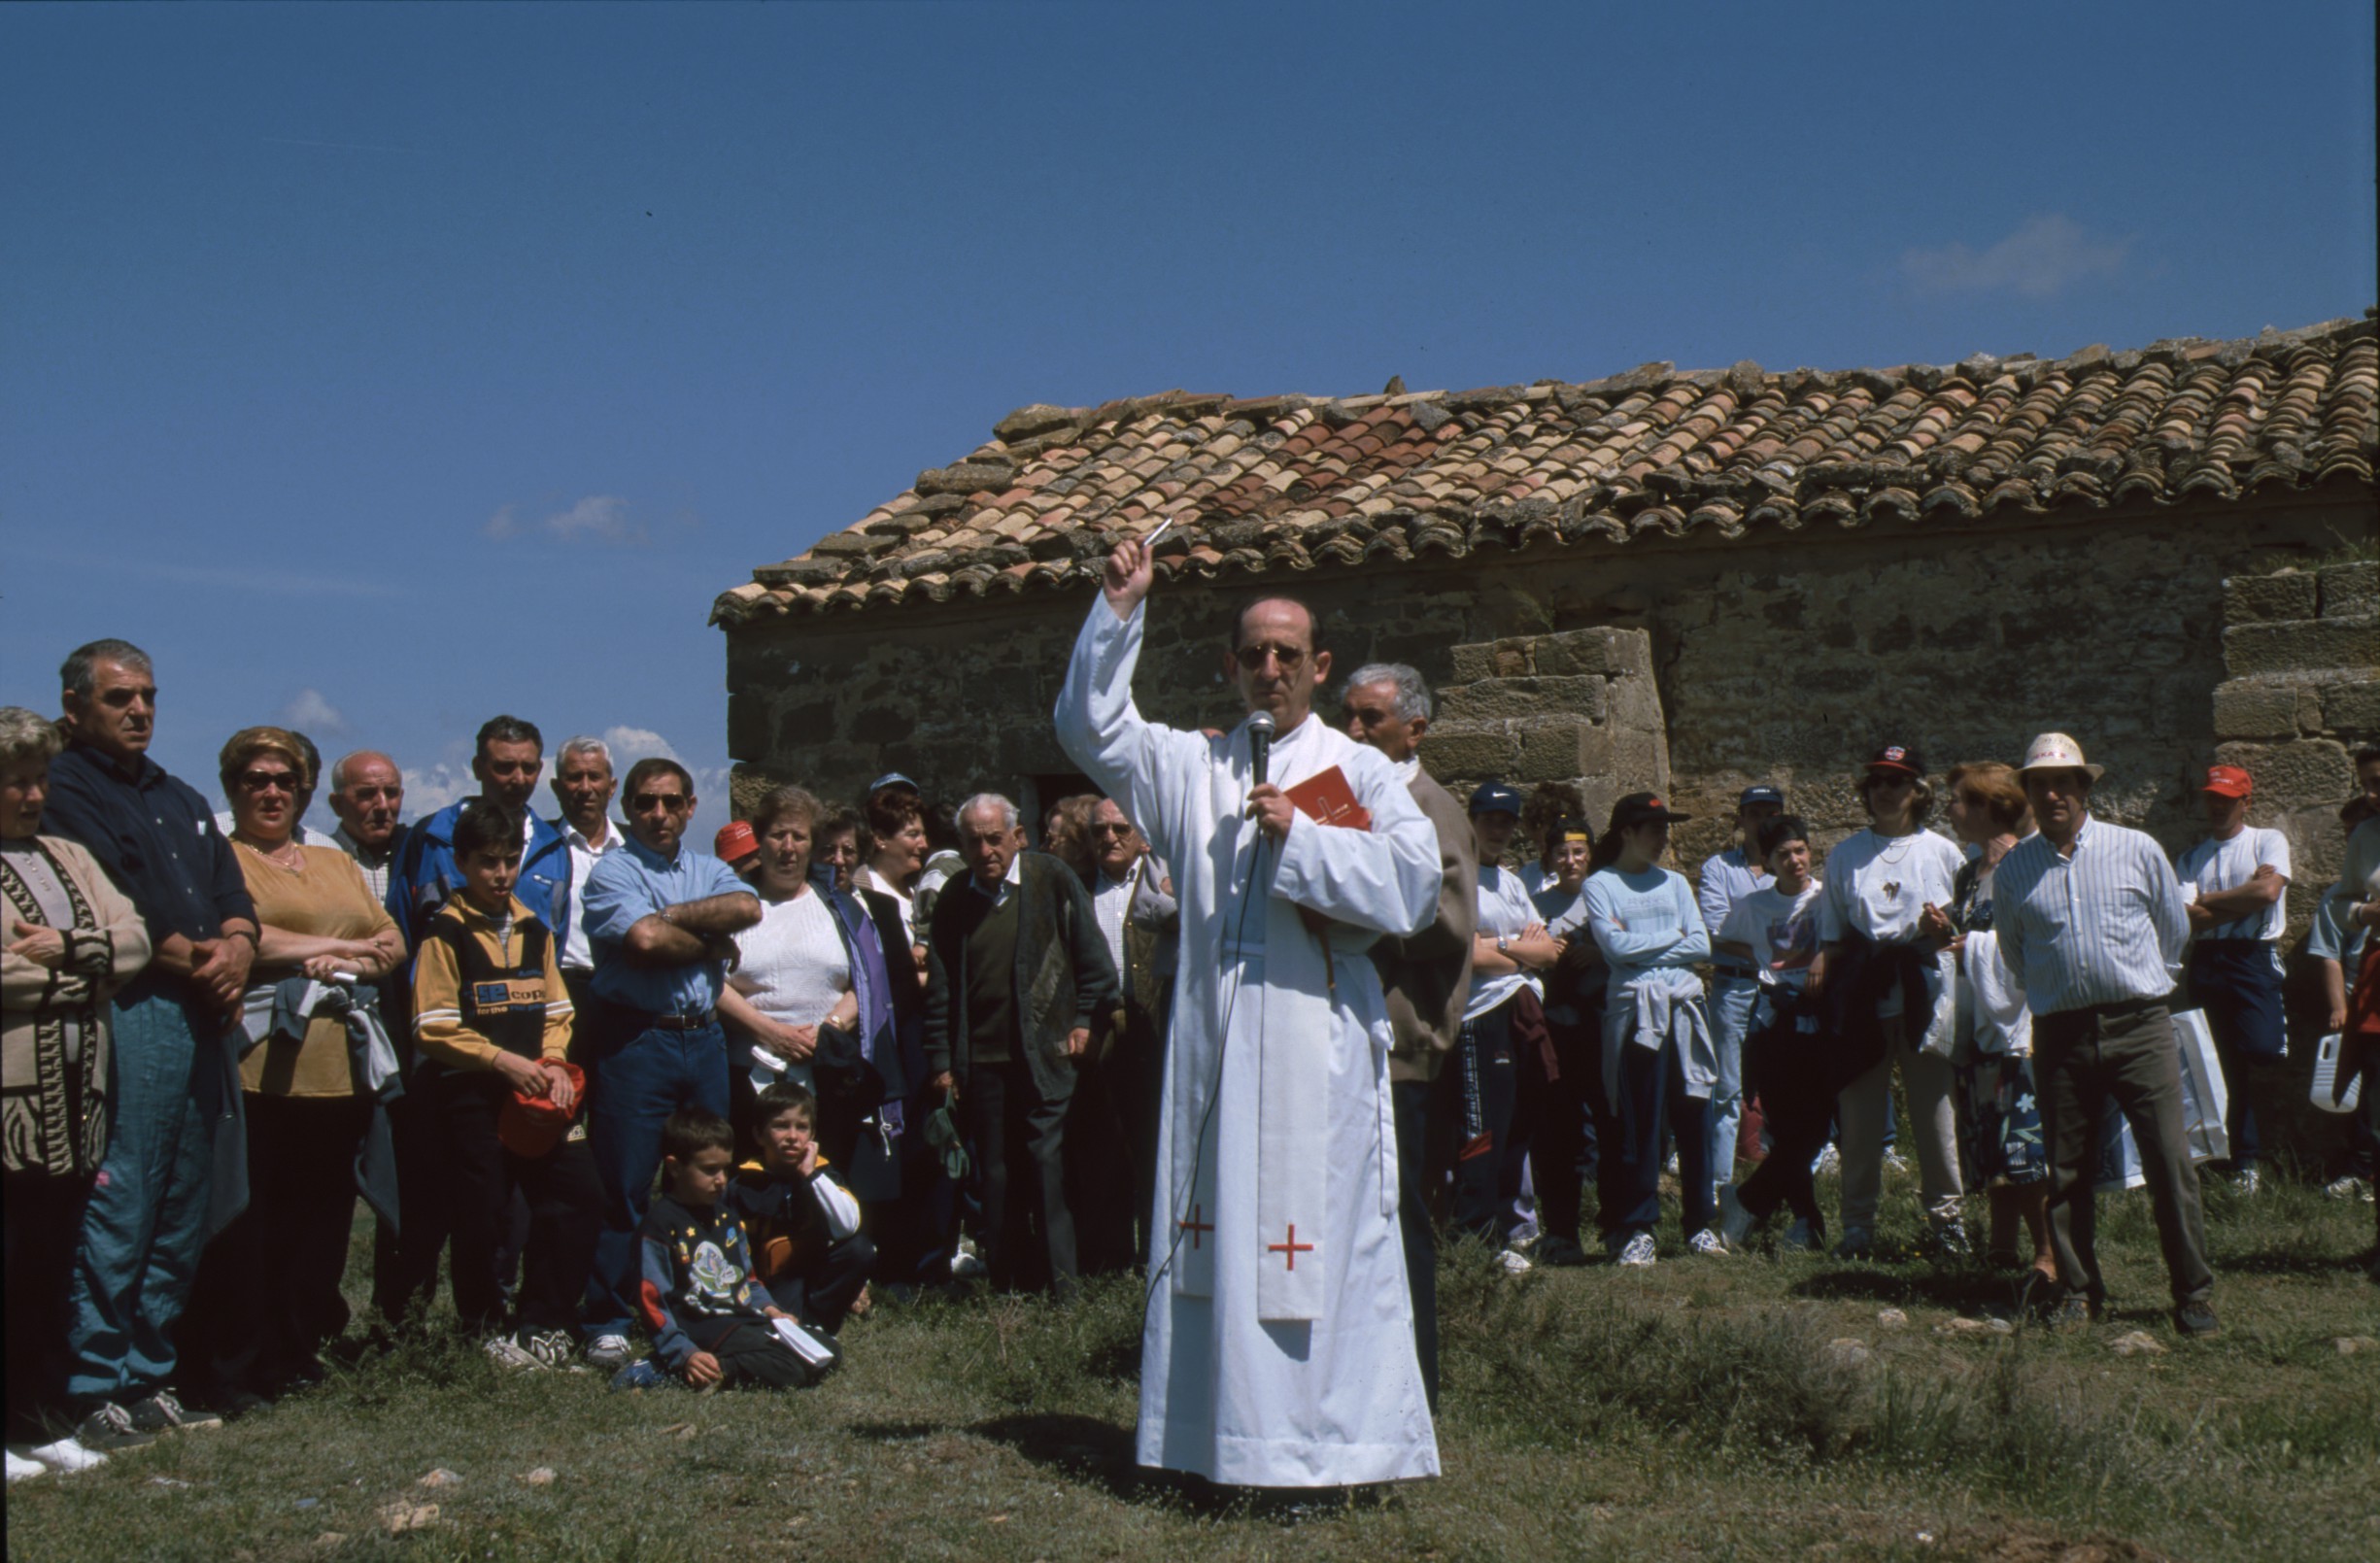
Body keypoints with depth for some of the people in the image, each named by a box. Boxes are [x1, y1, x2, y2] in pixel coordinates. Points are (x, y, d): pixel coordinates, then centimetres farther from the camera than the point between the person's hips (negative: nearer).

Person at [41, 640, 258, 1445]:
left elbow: (234, 896, 15)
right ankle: (97, 1390, -3)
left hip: (203, 1020, 8)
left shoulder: (182, 801, 24)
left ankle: (149, 1373, 16)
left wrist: (235, 950, -6)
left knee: (184, 1215, 9)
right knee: (115, 1215, -8)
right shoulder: (64, 791, -1)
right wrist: (199, 964, -7)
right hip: (126, 1014, -8)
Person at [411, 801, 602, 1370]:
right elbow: (434, 1028, -10)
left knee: (581, 1194, -2)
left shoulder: (535, 930, 13)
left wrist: (553, 1061, -3)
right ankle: (488, 1328, 19)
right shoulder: (446, 933, -5)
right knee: (486, 1215, 1)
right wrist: (503, 1060, -17)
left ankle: (541, 1323, 10)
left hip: (538, 1091, 5)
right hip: (472, 1094, -5)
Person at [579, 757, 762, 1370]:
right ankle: (609, 1323, 4)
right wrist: (712, 943, -4)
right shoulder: (612, 872, -1)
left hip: (703, 1037, 6)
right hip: (635, 1038, -5)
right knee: (624, 1187, -3)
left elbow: (746, 907, -7)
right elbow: (645, 939, -18)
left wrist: (673, 916, -12)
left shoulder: (708, 870, 15)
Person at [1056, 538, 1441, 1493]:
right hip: (1216, 1037, 3)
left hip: (1318, 1042, -3)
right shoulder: (1191, 767, 15)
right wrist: (1119, 613, -1)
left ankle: (1334, 1437, 3)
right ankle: (1225, 1434, 10)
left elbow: (1414, 881, -5)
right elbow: (1091, 729, 6)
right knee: (1219, 1228, 3)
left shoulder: (1359, 772, 7)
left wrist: (1300, 835, -11)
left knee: (1320, 1231, -3)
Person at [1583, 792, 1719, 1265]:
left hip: (1684, 1004, 4)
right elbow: (1617, 946, -11)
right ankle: (1636, 1227, 2)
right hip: (1635, 1008, -4)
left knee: (1694, 1113, 4)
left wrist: (1642, 945, -5)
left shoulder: (1674, 883, 16)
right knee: (1639, 1119, -4)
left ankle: (1700, 1222, 12)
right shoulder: (1601, 885, 3)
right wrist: (1673, 937, -1)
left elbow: (1702, 946, 5)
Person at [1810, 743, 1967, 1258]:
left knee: (1935, 1112, -1)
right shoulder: (1844, 855, 13)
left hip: (1926, 997, -1)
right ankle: (1858, 1224, 8)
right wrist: (1823, 966, 0)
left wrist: (1942, 930, -8)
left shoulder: (1943, 853, 11)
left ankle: (1945, 1216, 11)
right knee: (1860, 1115, 1)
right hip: (1862, 999, 1)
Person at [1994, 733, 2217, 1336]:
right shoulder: (2013, 869, 8)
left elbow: (2174, 929, 16)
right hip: (2060, 1033, 2)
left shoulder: (2137, 851, 4)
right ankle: (2077, 1290, 16)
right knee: (2068, 1170, 5)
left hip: (2140, 1024, -1)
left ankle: (2193, 1293, 1)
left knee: (2170, 1161, -6)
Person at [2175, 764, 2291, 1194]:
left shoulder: (2268, 841, 9)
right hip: (2207, 962, 3)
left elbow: (2267, 889, -10)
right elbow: (2190, 919, 2)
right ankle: (2246, 1162, 8)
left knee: (2261, 1049, -20)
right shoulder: (2190, 859, 16)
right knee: (2228, 1067, 2)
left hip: (2255, 956, -3)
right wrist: (2244, 904, -5)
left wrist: (2208, 900, -1)